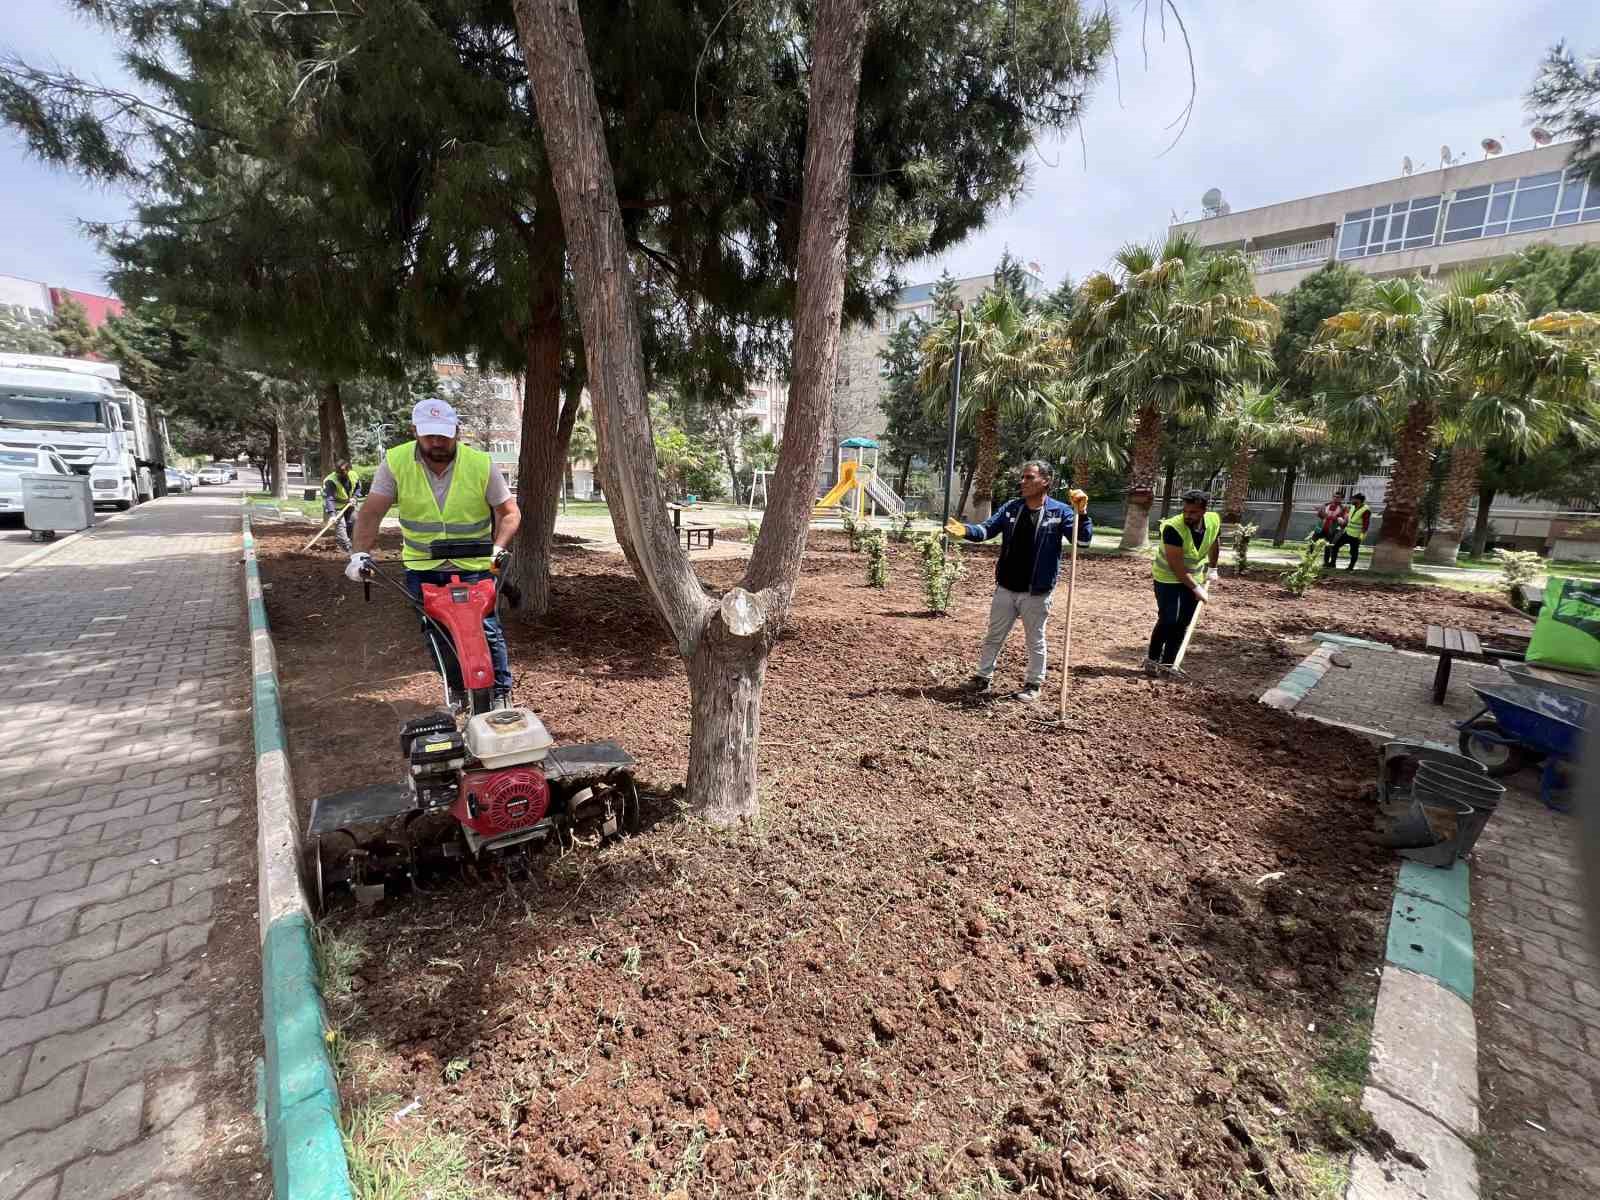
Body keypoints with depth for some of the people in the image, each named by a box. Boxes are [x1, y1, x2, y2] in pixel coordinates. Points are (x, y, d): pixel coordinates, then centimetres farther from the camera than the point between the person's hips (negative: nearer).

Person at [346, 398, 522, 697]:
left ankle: (501, 694, 11)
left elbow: (509, 512, -6)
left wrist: (498, 547, -20)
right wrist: (360, 552, -22)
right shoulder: (395, 462, -8)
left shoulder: (481, 464, -11)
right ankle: (458, 690, 30)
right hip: (421, 567, 3)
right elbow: (371, 513, -8)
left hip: (473, 566, -2)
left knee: (487, 630, -5)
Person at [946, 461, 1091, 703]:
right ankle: (983, 677, 30)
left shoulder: (1060, 512, -8)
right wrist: (967, 531, -21)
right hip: (1005, 589, 4)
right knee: (993, 636, 15)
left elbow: (1083, 538, -12)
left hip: (1036, 593, -3)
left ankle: (1033, 684, 27)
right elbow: (986, 530, -2)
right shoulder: (1010, 507, 2)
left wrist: (1082, 513, -28)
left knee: (1035, 641, 11)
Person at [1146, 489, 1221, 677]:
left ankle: (1168, 663, 12)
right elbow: (1176, 566, -28)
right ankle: (1152, 660, 4)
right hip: (1168, 577, -5)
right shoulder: (1173, 528, -29)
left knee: (1183, 623, 4)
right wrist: (1196, 588, -27)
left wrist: (1212, 568, 14)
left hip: (1194, 577, 6)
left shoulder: (1214, 521, -11)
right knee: (1168, 620, -12)